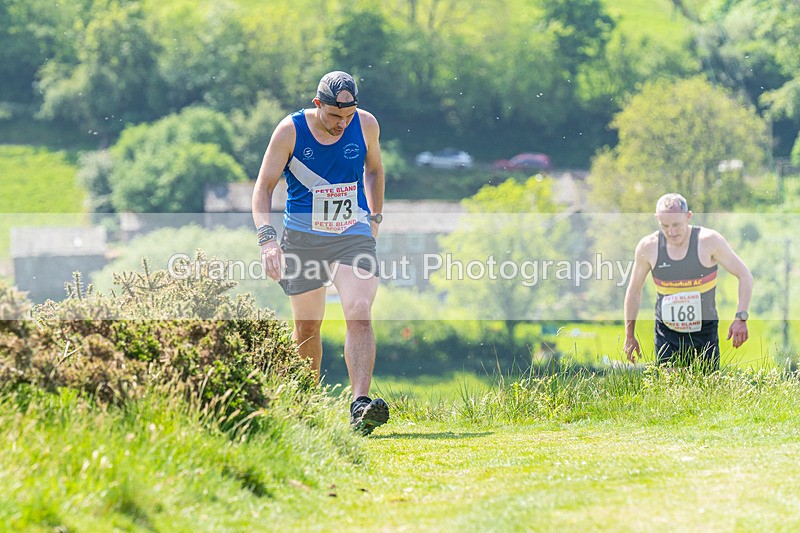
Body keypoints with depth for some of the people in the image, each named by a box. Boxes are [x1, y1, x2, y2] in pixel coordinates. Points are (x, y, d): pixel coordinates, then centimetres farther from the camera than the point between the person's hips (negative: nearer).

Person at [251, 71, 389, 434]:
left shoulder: (366, 125, -2)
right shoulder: (291, 131, -10)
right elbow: (264, 187, -7)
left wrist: (375, 219, 19)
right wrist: (267, 238, -20)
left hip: (354, 234, 1)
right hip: (302, 237, -1)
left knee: (359, 314, -19)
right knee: (307, 327, 5)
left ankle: (360, 405, -27)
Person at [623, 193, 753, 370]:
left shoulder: (709, 241, -10)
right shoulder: (648, 247, -4)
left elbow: (745, 276, -6)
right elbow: (634, 290, 10)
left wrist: (740, 318, -18)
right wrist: (629, 336, 11)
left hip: (704, 334, -1)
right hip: (666, 335, 1)